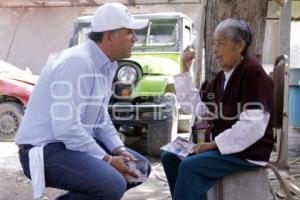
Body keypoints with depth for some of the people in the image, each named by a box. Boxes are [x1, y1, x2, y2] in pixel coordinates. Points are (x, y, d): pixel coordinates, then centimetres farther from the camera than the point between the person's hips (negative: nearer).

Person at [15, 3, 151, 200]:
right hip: (46, 149, -10)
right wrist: (107, 160, -20)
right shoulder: (76, 62, -23)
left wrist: (120, 151, -3)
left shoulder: (107, 65, 7)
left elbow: (101, 118, 12)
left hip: (78, 140, 10)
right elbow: (66, 128, -28)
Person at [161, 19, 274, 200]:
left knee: (190, 166, -26)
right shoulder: (222, 76, 11)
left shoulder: (253, 73, -16)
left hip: (247, 152, -9)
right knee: (170, 157, 5)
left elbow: (253, 126, -25)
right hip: (220, 145, 9)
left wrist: (213, 144, -21)